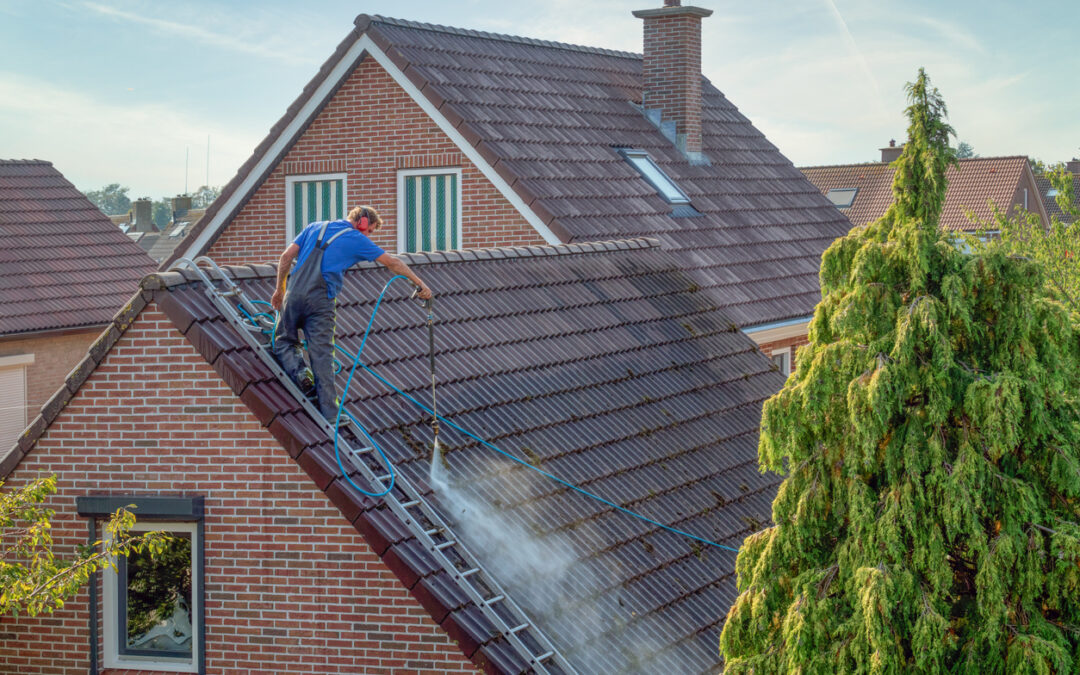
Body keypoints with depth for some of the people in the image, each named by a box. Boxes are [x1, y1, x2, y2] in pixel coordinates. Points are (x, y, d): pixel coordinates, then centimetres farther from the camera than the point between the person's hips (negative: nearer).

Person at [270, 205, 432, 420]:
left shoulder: (315, 227, 18)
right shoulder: (356, 239, 7)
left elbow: (286, 256, 13)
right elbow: (393, 263, 11)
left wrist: (279, 289, 21)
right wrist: (420, 284, 18)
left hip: (294, 295, 3)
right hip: (321, 301, -3)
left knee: (284, 340, 22)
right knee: (322, 355, -1)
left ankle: (298, 370, -6)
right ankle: (330, 414, -1)